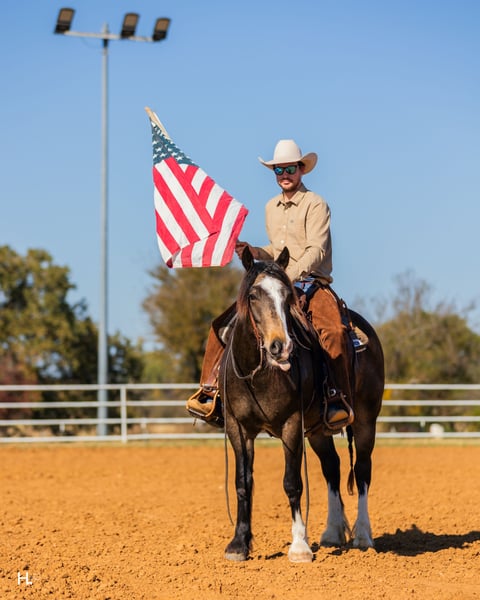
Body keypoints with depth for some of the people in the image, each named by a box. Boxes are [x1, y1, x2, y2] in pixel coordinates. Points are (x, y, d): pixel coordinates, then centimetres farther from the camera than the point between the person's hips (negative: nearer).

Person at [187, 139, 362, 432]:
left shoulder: (315, 204, -5)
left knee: (333, 332, -35)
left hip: (313, 284, -6)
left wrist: (289, 277, -28)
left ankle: (339, 402, -31)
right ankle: (210, 391, 3)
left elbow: (316, 250, -16)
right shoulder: (271, 207, 16)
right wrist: (252, 252, 5)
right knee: (222, 326, -5)